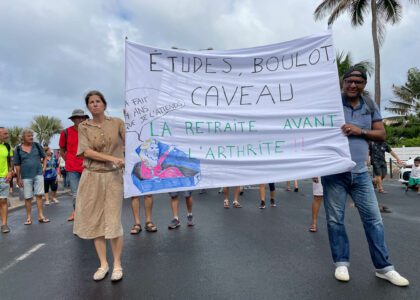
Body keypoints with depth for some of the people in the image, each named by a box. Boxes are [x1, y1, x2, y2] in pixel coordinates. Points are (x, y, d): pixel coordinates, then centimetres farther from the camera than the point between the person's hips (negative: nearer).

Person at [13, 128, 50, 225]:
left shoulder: (37, 146, 3)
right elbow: (17, 165, 2)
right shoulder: (18, 149, 0)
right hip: (26, 177, -1)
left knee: (39, 195, 0)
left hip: (38, 174, 1)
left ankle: (41, 216, 5)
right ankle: (28, 218, 14)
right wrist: (19, 179, 1)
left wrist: (43, 167, 4)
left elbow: (44, 157, 15)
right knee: (28, 198, 4)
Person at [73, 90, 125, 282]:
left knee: (113, 221, -2)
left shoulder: (117, 123, 3)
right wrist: (112, 158, -17)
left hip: (113, 177, -2)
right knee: (95, 221, 6)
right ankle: (103, 264, 20)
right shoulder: (83, 126, 4)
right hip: (91, 177, 2)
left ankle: (117, 265, 13)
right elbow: (86, 151, -8)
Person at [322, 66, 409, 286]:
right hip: (333, 172, -3)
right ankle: (341, 263, 21)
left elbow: (381, 134, 9)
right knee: (335, 220, 5)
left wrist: (360, 131, -10)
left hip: (360, 173, 4)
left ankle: (383, 267, 21)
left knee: (373, 219, 7)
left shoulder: (370, 106, 10)